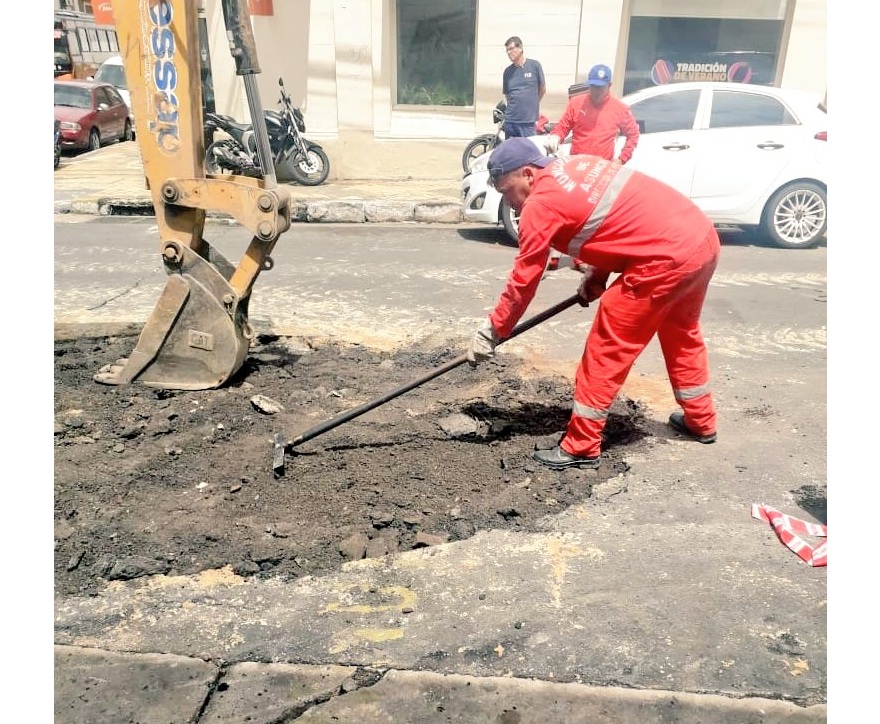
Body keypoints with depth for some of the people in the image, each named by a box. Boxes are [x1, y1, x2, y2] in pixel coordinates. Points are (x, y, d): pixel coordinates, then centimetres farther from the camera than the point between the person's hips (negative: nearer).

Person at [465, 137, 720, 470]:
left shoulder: (540, 204, -9)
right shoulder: (579, 165, 16)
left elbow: (523, 281, -4)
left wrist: (492, 331, 7)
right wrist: (596, 275, 18)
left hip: (666, 259, -9)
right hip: (703, 237, 10)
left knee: (606, 351, 1)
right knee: (682, 335, 27)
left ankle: (581, 447, 10)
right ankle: (700, 421, 43)